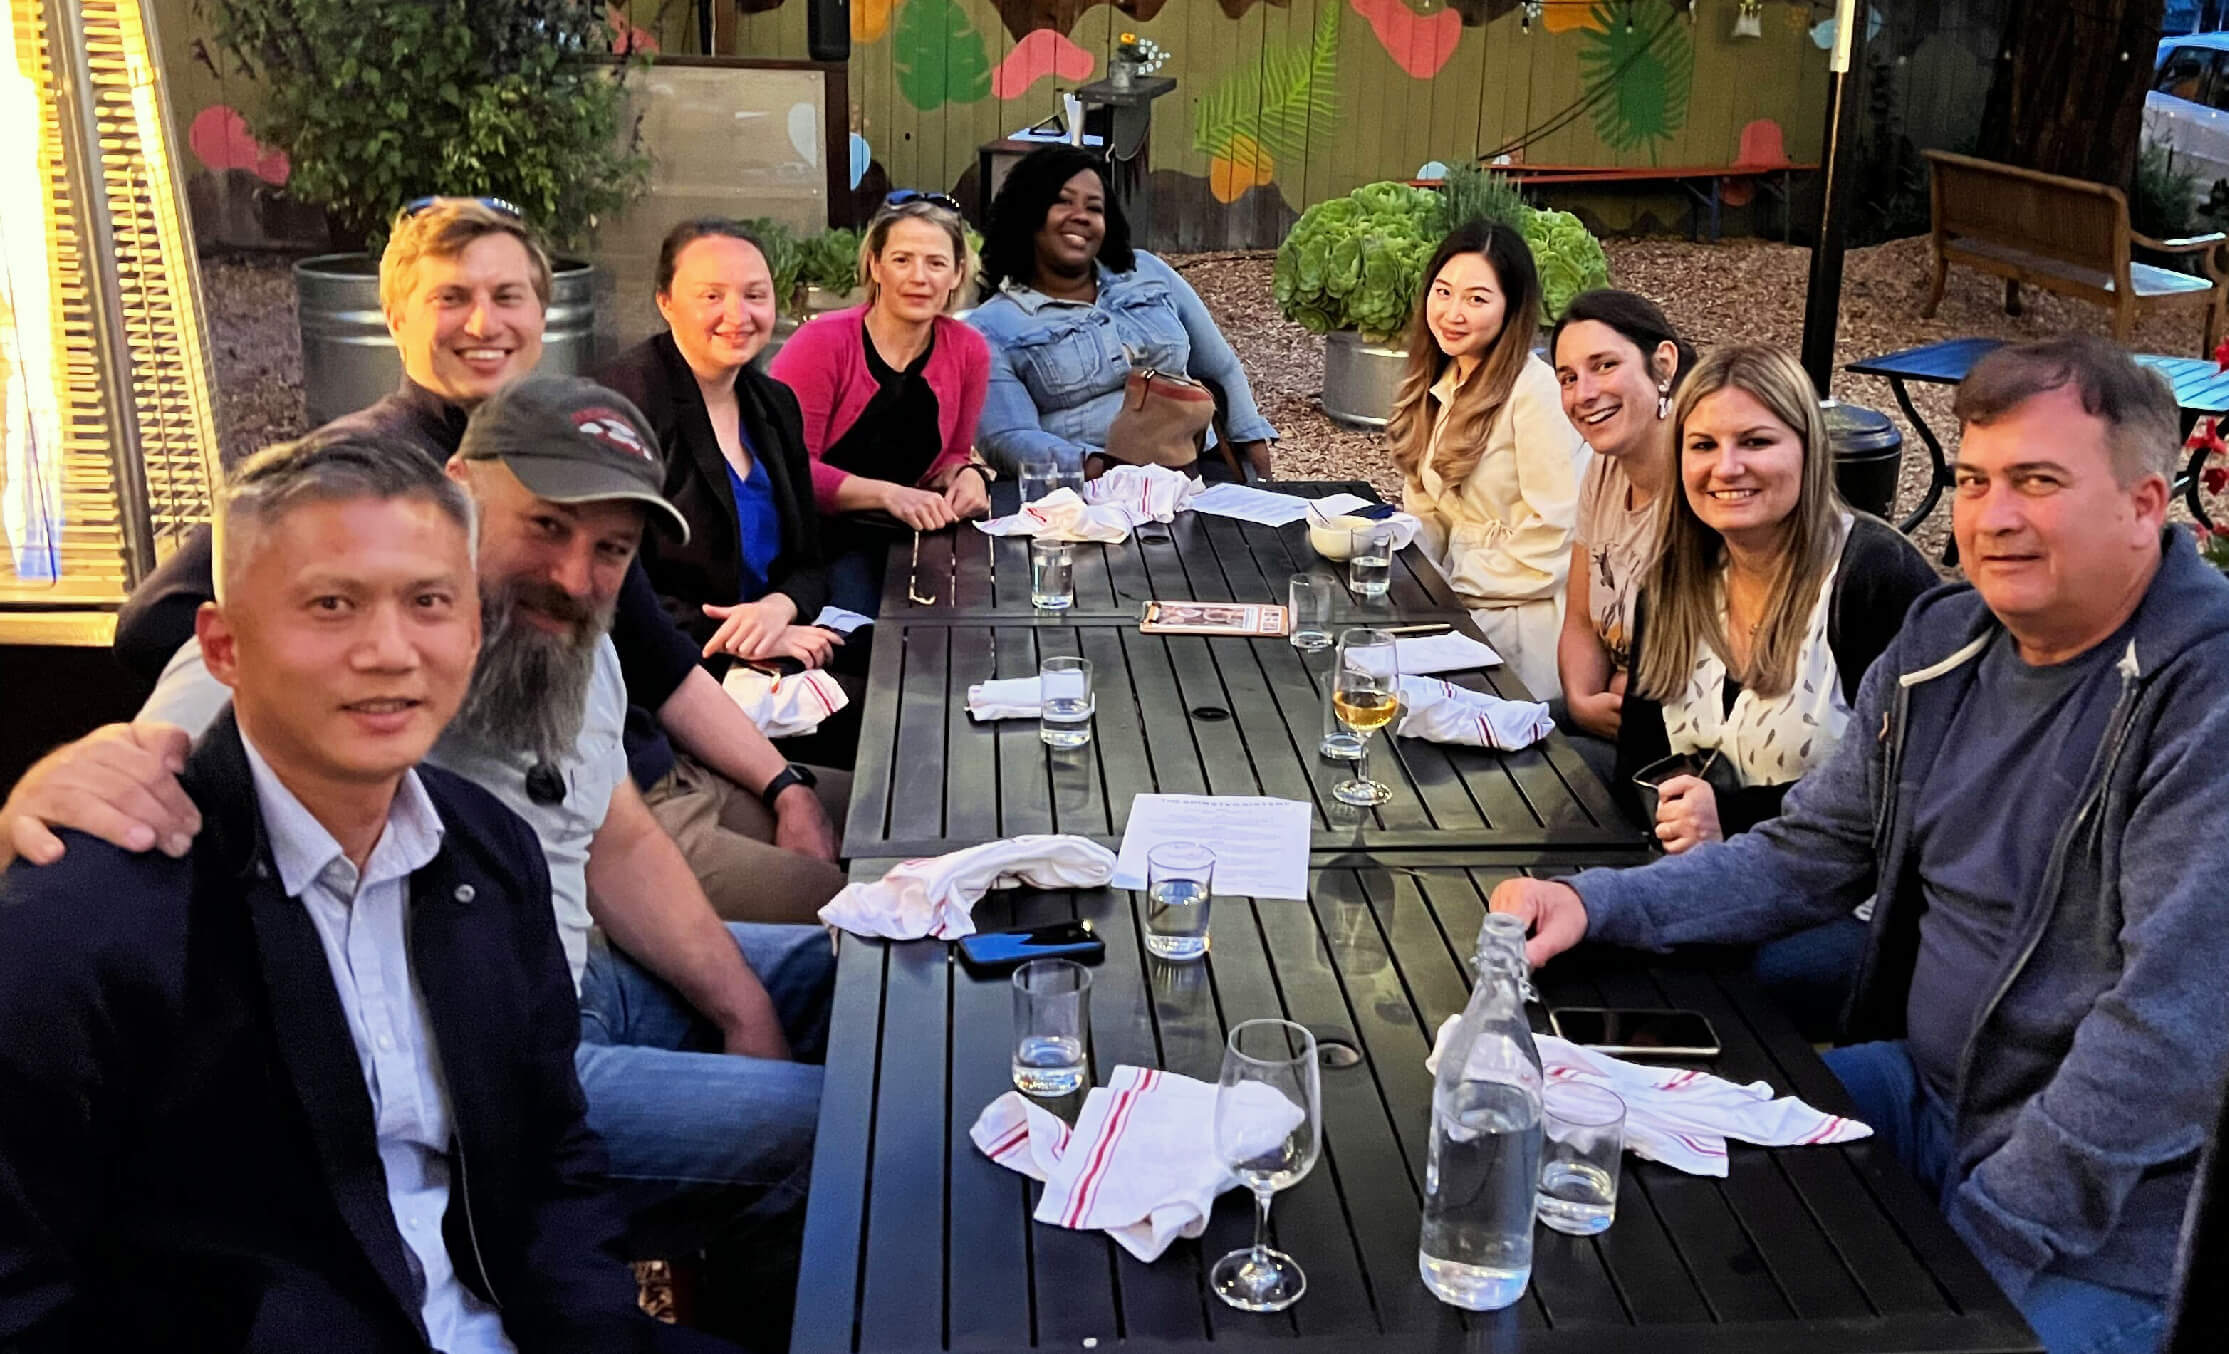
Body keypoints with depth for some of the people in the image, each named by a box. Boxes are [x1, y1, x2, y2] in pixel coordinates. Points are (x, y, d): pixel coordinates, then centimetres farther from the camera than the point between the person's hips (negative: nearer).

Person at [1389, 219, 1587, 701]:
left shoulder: (1535, 391, -16)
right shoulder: (1440, 385, 10)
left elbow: (1552, 537, -18)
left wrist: (1458, 586, -13)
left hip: (1524, 618, -7)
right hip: (1457, 593, 7)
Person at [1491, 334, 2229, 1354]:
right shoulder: (1941, 643, 3)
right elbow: (1806, 858, 8)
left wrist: (1986, 1243, -24)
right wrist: (1593, 905, -8)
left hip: (2116, 1212, -7)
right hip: (1925, 1091, 7)